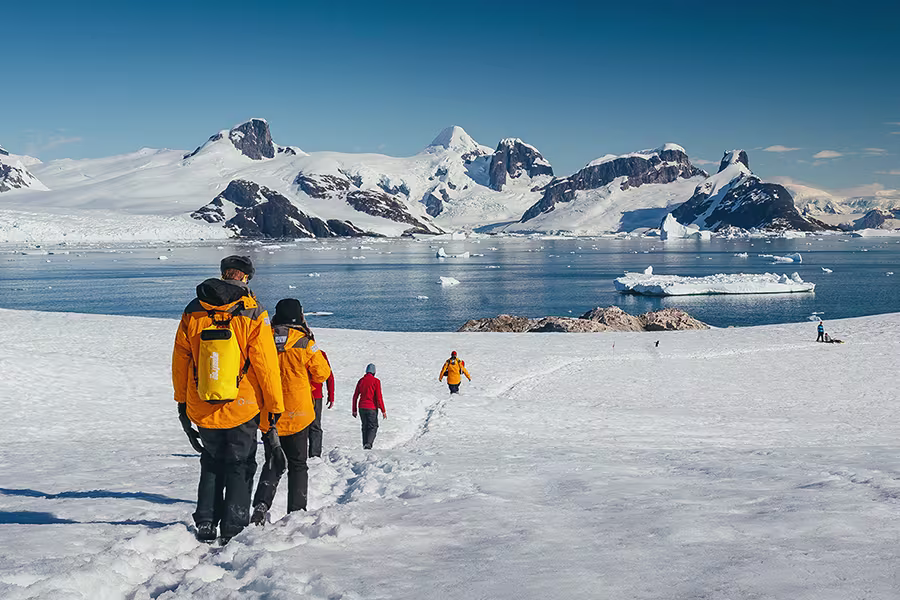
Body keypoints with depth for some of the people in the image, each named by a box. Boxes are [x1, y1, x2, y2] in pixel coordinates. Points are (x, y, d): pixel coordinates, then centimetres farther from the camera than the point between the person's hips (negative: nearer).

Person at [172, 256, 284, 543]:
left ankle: (206, 523, 16)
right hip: (242, 409, -3)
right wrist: (275, 406, -1)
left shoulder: (193, 312, -1)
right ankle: (233, 529, 9)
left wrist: (181, 402, 16)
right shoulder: (253, 315, -11)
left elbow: (180, 360, 5)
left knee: (211, 464, 21)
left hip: (201, 409, 3)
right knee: (240, 466, 12)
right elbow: (266, 365, -11)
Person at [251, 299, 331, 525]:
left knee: (273, 464, 14)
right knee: (298, 465, 12)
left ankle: (261, 504, -7)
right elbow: (322, 374, 1)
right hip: (297, 415, -2)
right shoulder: (305, 344, -9)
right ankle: (297, 512, 8)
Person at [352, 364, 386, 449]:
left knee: (365, 427, 16)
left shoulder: (361, 380, 6)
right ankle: (368, 444, -15)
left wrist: (354, 410, 16)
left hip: (362, 408, 4)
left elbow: (355, 396, 8)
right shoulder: (376, 381, -8)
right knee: (373, 427, 5)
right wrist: (383, 411, -7)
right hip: (372, 408, -4)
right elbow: (379, 397, -13)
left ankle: (365, 445, 15)